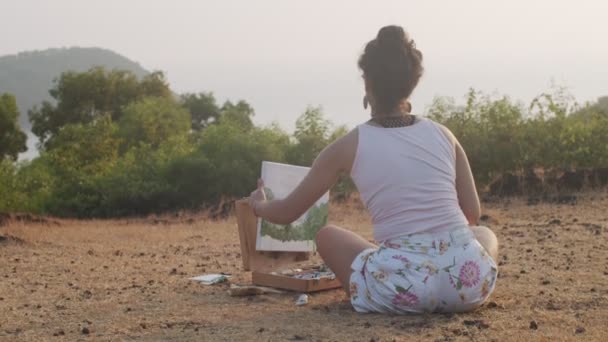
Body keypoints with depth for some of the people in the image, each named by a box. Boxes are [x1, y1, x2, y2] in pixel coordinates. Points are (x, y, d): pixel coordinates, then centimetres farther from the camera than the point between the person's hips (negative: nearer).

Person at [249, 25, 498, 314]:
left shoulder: (349, 146, 5)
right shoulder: (442, 135, 12)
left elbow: (287, 213, 17)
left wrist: (259, 205, 40)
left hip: (403, 290, -2)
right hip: (469, 282, 2)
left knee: (327, 236, 25)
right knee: (485, 235, 37)